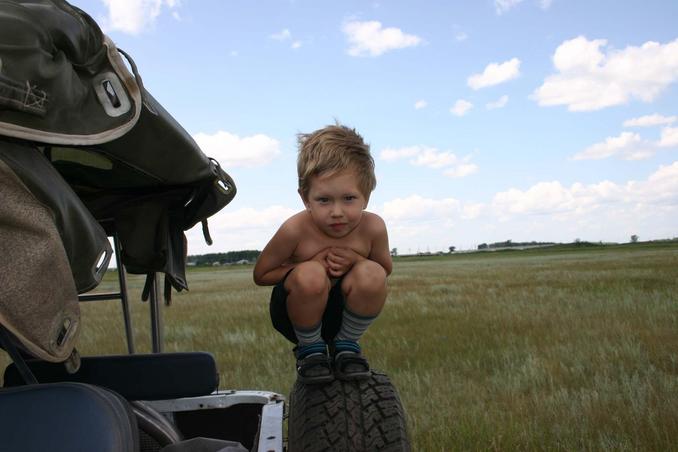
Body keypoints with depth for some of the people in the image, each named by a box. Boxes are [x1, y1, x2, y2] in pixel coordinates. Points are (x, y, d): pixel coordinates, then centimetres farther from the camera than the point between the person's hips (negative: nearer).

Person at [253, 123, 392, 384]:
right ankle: (309, 349, -7)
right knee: (310, 275, -36)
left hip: (346, 311, 2)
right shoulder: (296, 230, -23)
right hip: (299, 313, -2)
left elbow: (386, 269, 3)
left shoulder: (372, 227, -17)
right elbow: (260, 275, -9)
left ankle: (345, 345, -3)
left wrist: (356, 261, -22)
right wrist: (311, 265, -26)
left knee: (372, 274, -30)